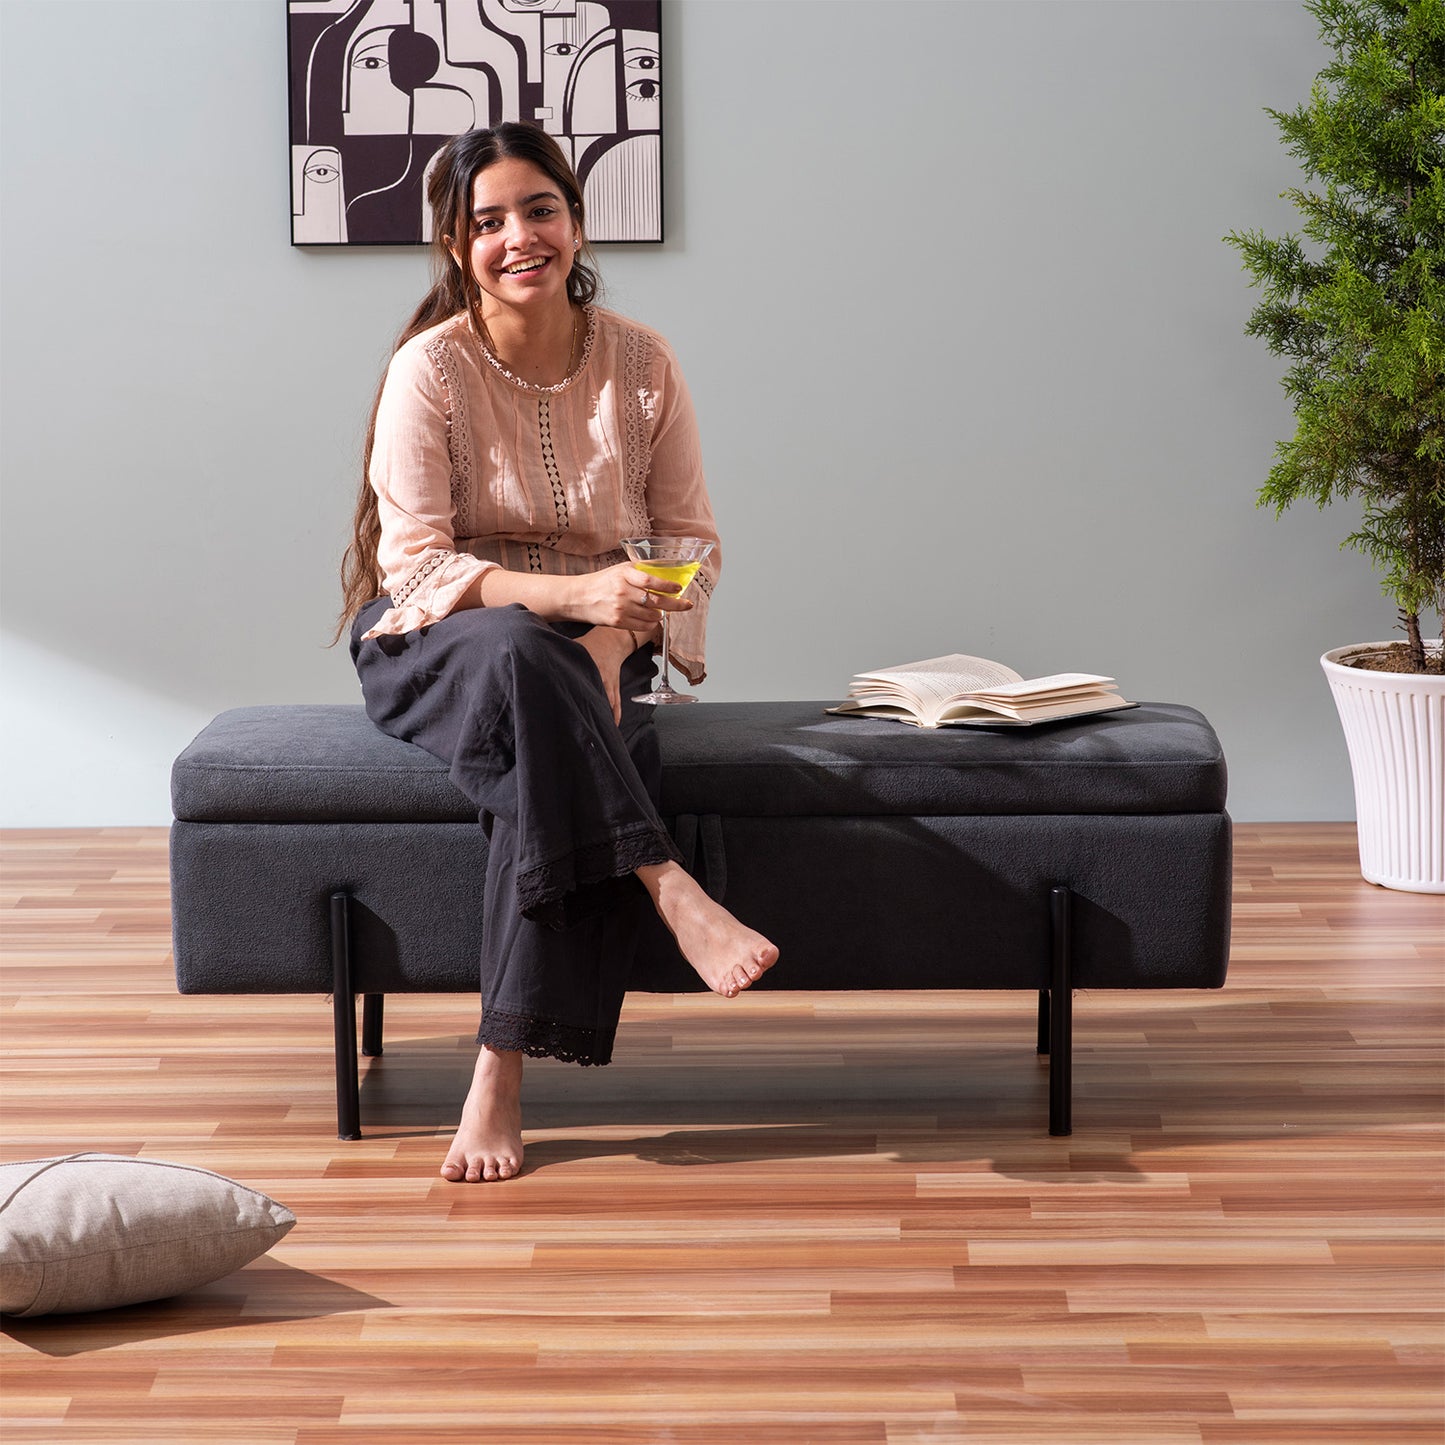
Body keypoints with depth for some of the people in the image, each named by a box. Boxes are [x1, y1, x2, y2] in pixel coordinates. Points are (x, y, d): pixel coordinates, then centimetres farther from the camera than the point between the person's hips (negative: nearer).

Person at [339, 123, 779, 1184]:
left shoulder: (641, 365, 0)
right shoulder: (431, 368, -9)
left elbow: (692, 540, 2)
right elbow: (416, 560, -14)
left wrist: (619, 631, -19)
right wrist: (570, 593, -30)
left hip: (591, 652, 2)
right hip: (434, 648, -2)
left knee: (580, 760, -34)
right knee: (519, 656, -39)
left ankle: (503, 1075, -32)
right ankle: (674, 895, -41)